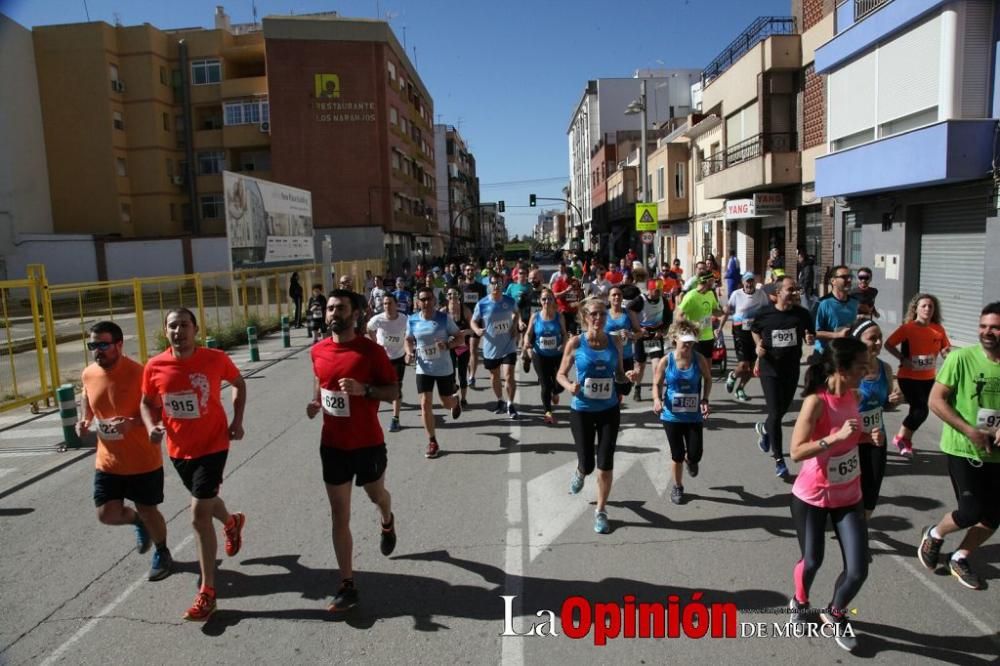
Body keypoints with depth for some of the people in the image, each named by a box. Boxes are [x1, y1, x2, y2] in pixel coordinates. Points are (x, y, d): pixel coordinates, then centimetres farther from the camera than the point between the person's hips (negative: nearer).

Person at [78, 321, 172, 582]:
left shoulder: (138, 374, -21)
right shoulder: (88, 375, -3)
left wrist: (133, 422, -34)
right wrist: (85, 420, -4)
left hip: (143, 460, -5)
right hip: (108, 460, 5)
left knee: (148, 511, 9)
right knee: (107, 513, 3)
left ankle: (162, 554, 36)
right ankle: (138, 522, 38)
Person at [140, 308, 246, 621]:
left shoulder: (215, 358, -14)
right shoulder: (154, 367, -8)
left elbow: (239, 384, 5)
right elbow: (147, 403, 7)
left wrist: (237, 420, -5)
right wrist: (151, 427, -13)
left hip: (212, 445, -4)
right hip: (178, 449, 5)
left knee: (199, 515, -8)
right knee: (204, 501, 26)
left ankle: (207, 591, 4)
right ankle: (232, 522, 61)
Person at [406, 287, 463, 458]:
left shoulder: (444, 318, -13)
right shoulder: (412, 320, -5)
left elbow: (460, 338, -7)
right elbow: (409, 340, 11)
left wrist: (448, 345, -27)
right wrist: (409, 353, -9)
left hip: (444, 369, -1)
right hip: (423, 369, 2)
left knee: (447, 403, 11)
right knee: (425, 404, -6)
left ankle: (455, 401, 52)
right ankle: (432, 442, 8)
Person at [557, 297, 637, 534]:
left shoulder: (615, 341, -1)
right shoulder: (576, 343, -9)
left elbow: (618, 375, 9)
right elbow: (561, 374, -2)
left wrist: (627, 377, -14)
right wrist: (570, 386, -23)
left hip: (609, 410, 2)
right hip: (582, 411, -2)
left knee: (605, 464, 1)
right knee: (587, 464, 4)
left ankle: (601, 512, 20)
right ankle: (579, 473, 43)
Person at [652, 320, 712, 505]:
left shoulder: (699, 359, -9)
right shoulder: (666, 361, -12)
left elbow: (708, 379, 8)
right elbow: (657, 384, -1)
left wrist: (705, 401, -5)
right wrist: (657, 400, -20)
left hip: (694, 416, 1)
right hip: (672, 416, -1)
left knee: (695, 455, -3)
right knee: (677, 455, 8)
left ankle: (690, 460, 37)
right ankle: (677, 487, 33)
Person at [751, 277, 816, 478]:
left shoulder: (802, 313, -7)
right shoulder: (764, 313, -9)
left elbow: (810, 334, 6)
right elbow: (754, 331, 10)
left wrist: (810, 339, -17)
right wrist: (758, 345, -8)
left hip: (791, 369, 3)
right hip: (769, 369, -3)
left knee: (783, 409, 19)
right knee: (775, 413, -4)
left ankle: (763, 428, 52)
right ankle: (779, 459, 7)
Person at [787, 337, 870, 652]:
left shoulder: (851, 395, -2)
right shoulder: (817, 401, -23)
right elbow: (796, 452, -27)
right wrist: (837, 437, -35)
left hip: (848, 498, 6)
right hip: (811, 498, -5)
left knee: (858, 570, 2)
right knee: (812, 561, 10)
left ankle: (835, 614, 31)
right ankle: (799, 602, 42)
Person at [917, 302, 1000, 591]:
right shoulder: (961, 358, -14)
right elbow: (936, 400, -13)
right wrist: (969, 431, -19)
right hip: (963, 449, -5)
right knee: (972, 512, -8)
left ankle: (960, 559, 31)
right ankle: (934, 535, 22)